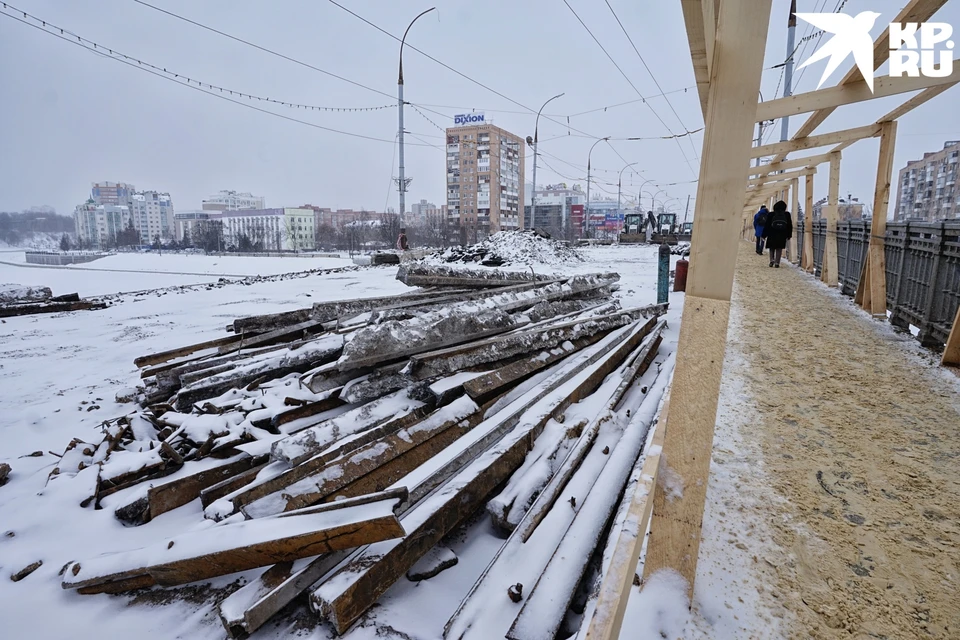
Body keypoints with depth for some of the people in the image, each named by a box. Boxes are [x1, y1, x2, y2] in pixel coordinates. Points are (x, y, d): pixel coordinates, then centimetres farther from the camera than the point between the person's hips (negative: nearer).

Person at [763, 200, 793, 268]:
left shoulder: (771, 215, -2)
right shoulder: (787, 215, 3)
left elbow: (767, 225, -1)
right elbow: (789, 226, 7)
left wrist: (764, 235, 4)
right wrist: (789, 235, 14)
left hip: (772, 235, -1)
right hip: (782, 235, 1)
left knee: (772, 248, 13)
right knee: (779, 249, 5)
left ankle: (772, 260, -5)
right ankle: (777, 263, 1)